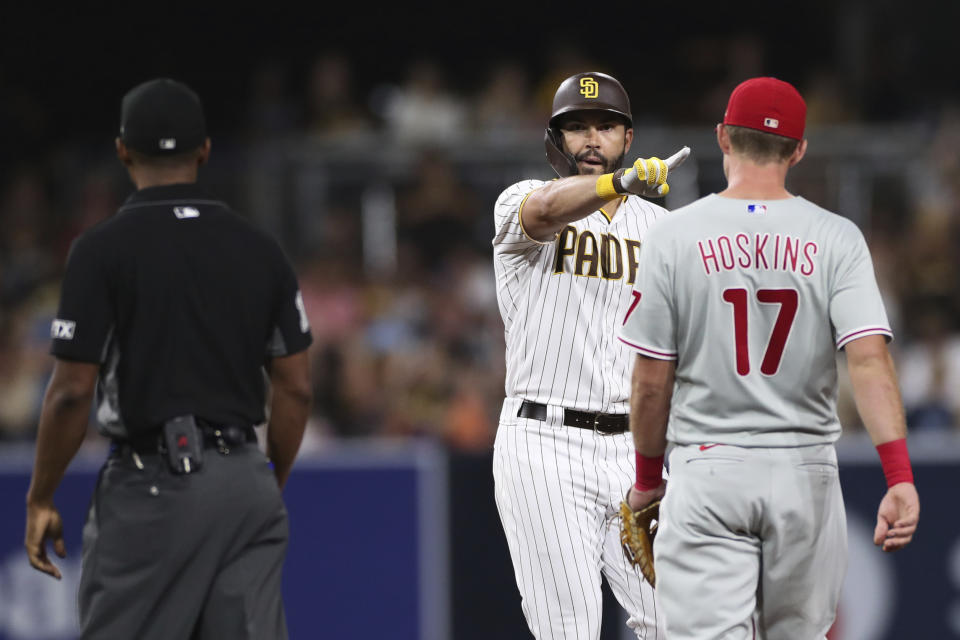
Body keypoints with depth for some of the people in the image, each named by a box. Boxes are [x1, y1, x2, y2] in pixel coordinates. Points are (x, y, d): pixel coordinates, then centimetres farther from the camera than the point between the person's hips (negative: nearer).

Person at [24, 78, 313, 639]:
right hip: (245, 483, 4)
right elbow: (296, 389, 8)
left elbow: (73, 391, -9)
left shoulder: (103, 249, -6)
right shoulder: (260, 249, 7)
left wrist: (41, 499, 1)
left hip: (151, 486, -4)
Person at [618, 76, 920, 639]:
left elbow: (651, 384, -2)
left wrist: (648, 478, 13)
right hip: (804, 468, 2)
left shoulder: (676, 236, -3)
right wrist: (900, 478, -18)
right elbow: (869, 359, -14)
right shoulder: (835, 239, -2)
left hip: (707, 470, -2)